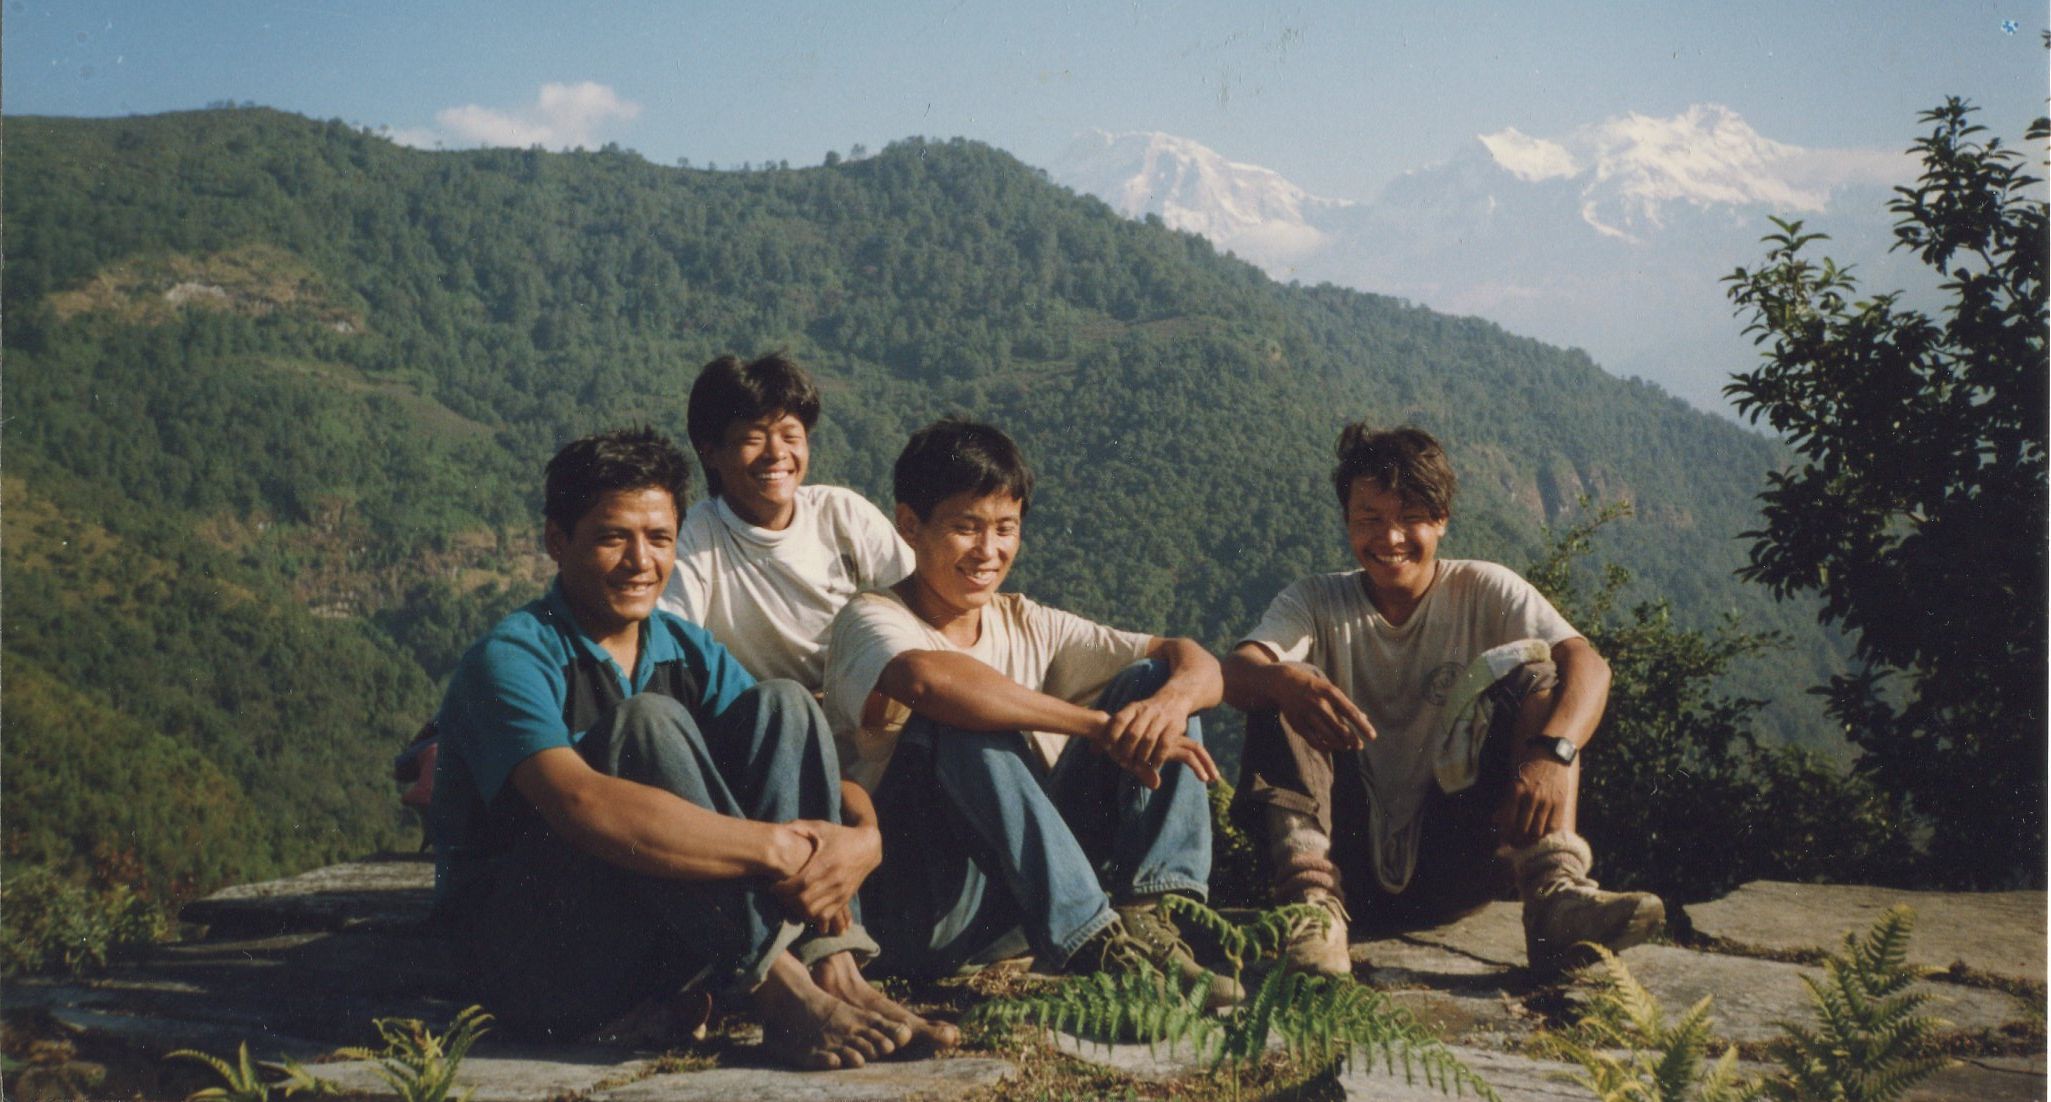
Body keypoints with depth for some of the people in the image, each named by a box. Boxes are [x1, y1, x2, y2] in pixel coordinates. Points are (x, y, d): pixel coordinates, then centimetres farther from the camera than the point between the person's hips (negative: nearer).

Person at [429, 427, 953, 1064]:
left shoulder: (688, 652, 7)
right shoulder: (509, 660, -14)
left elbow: (810, 771, -1)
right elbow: (582, 804, -33)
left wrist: (862, 837, -25)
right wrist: (778, 849, -34)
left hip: (664, 950, 6)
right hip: (533, 958, -6)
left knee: (780, 705, -8)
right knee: (647, 724, -27)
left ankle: (832, 974, -24)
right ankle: (781, 994, -33)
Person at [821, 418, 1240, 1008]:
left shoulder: (1028, 626, 11)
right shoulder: (870, 620, -6)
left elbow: (1196, 662, 4)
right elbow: (926, 677, -32)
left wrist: (1172, 699, -21)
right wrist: (1104, 727, -31)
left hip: (1042, 883, 6)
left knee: (1152, 679, -3)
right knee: (960, 719, -29)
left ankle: (1146, 914, -20)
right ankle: (1095, 943, -32)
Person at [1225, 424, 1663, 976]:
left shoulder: (1483, 590, 2)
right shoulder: (1316, 602, 3)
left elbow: (1587, 664, -15)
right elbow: (1237, 672, -17)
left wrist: (1553, 750, -36)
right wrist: (1284, 680, -42)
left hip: (1456, 856, 0)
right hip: (1353, 855, 0)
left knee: (1535, 669, -15)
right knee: (1281, 692, -18)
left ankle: (1555, 894, -34)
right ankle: (1313, 901, -35)